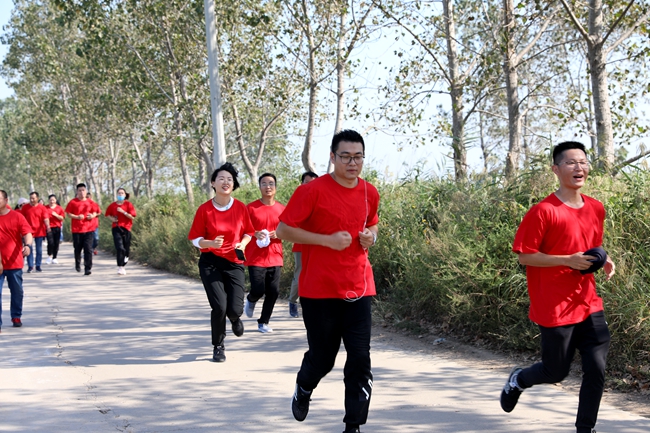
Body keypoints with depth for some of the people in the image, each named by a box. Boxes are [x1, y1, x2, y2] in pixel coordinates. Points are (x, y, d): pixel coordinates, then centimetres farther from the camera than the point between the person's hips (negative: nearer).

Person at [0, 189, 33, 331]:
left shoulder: (16, 216, 0)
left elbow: (27, 233, -6)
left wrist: (27, 245, -27)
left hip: (15, 262, 0)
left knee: (17, 291, 12)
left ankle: (16, 317, 30)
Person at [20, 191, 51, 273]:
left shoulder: (42, 208, -2)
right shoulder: (25, 207, 3)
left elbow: (46, 218, -12)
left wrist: (48, 226, -30)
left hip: (39, 232, 0)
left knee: (39, 250, 7)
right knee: (29, 249, -2)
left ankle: (38, 266, 16)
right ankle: (30, 266, 3)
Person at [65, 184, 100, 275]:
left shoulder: (90, 202, 6)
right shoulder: (73, 202, -1)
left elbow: (95, 212, 16)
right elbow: (68, 213, -1)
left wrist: (93, 215, -6)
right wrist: (77, 217, -17)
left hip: (88, 229, 1)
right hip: (76, 229, -1)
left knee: (88, 249, -8)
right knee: (77, 249, 10)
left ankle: (88, 268, -6)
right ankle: (77, 264, 37)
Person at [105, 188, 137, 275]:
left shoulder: (128, 204, 1)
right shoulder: (113, 205, 6)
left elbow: (132, 216, -5)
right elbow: (108, 214, 21)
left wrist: (123, 212, -16)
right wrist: (111, 218, 0)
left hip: (126, 228, 0)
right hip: (116, 228, 0)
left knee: (126, 248, 6)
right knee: (119, 247, -14)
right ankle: (120, 267, -17)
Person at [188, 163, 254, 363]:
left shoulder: (240, 207, -3)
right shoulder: (204, 209, -8)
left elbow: (248, 232, 10)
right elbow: (195, 239, -3)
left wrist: (242, 244, -10)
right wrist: (211, 243, -23)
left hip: (234, 263, 1)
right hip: (210, 262, -1)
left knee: (235, 309, -8)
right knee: (219, 307, -12)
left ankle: (235, 319, 33)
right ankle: (218, 346, 13)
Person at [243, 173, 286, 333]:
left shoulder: (282, 209, 6)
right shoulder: (251, 208, -2)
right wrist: (255, 234, -16)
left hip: (275, 258, 3)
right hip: (256, 258, -3)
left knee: (273, 292, -1)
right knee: (258, 290, -9)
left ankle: (263, 322, 17)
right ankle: (251, 300, 28)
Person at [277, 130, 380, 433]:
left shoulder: (370, 193, 7)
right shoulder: (313, 191, -10)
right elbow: (283, 229, -10)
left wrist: (371, 236, 2)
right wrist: (327, 240, -18)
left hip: (358, 290, 4)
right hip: (319, 291, -4)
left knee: (360, 359, -4)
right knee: (322, 358, 9)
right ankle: (303, 390, 43)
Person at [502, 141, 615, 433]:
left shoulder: (596, 209, 7)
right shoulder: (543, 211, -13)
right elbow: (524, 256, -13)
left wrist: (603, 262, 1)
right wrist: (568, 260, -22)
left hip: (589, 304, 5)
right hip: (555, 308, -5)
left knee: (596, 369, -2)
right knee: (556, 373, 8)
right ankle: (518, 379, 39)